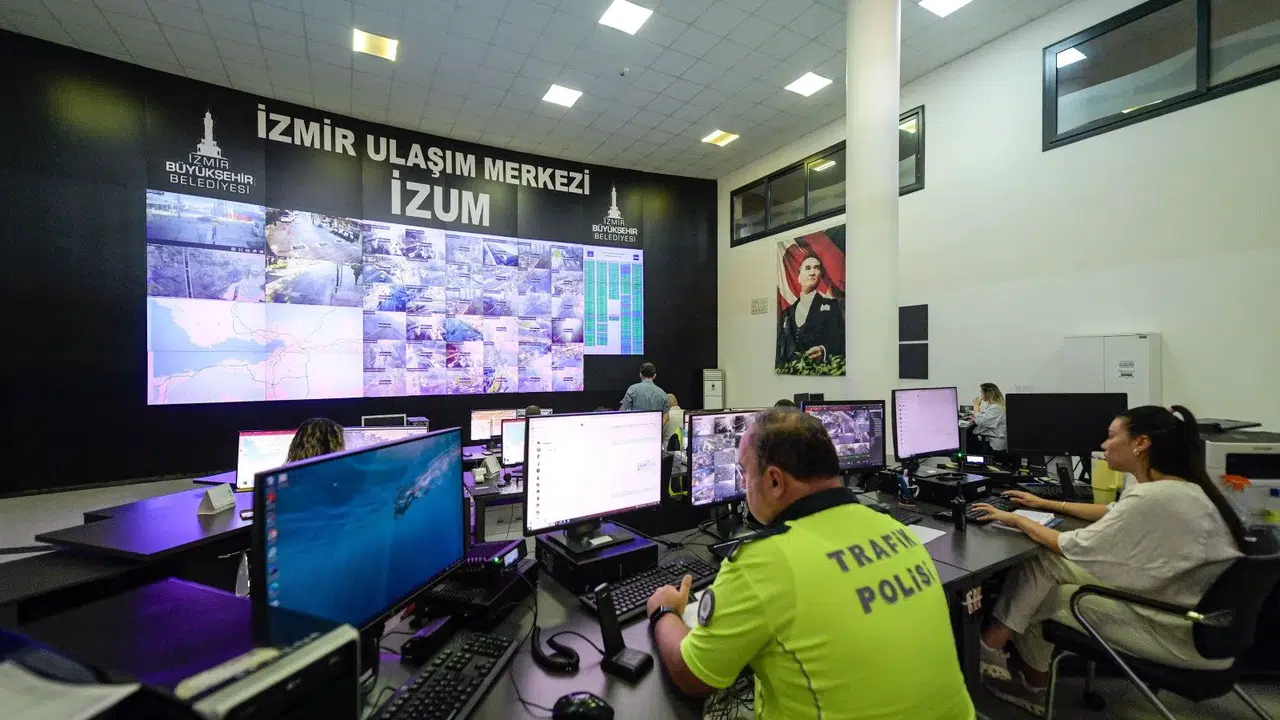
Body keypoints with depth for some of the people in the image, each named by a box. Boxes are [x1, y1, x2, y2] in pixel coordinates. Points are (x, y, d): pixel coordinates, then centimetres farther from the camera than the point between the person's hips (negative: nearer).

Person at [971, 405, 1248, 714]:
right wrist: (1046, 504, 20)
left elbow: (1073, 547, -22)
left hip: (1186, 634, -9)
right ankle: (995, 647, 10)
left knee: (1042, 599, -1)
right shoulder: (1175, 487, 2)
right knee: (1040, 564, 1)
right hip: (1194, 612, 9)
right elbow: (1113, 514, 19)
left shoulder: (1153, 498, -29)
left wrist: (1016, 519, -9)